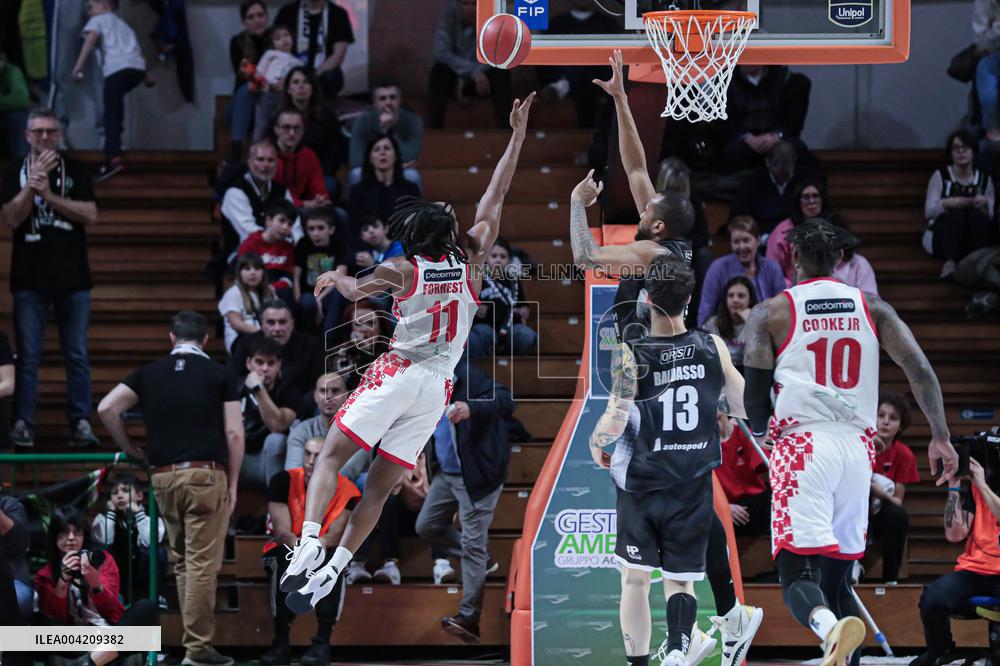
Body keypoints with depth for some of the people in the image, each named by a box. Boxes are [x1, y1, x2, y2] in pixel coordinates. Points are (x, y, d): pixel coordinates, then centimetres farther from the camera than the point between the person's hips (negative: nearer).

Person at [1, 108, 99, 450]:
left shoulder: (75, 171, 7)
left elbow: (90, 215, -4)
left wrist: (49, 195, -13)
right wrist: (32, 183, -16)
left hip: (73, 280, 1)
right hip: (29, 280, -1)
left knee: (77, 355, 0)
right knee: (28, 355, -2)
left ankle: (81, 423, 2)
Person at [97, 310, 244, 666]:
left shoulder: (150, 373, 10)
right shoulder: (218, 374, 2)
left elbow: (106, 409, 2)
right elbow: (234, 433, -3)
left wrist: (130, 450, 14)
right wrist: (233, 484, 4)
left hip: (163, 476, 4)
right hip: (206, 475, -4)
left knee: (181, 562, 16)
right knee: (202, 563, -5)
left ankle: (194, 636, 16)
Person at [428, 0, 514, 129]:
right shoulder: (449, 16, -17)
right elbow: (441, 52, -28)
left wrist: (465, 78, -27)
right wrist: (473, 72, -37)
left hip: (483, 77, 0)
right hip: (455, 77, 0)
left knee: (501, 73, -30)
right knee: (439, 71, -32)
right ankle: (434, 130, -31)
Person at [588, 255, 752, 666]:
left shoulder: (629, 354, -14)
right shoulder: (713, 347, -6)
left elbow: (615, 421, -19)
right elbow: (744, 408, 7)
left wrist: (596, 445, 3)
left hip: (641, 482, -2)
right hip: (693, 487, 2)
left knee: (635, 578, 12)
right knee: (680, 579, 10)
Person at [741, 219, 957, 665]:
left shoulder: (770, 313, 3)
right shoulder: (871, 308, 11)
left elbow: (754, 399, 2)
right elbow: (920, 370, 0)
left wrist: (762, 432, 23)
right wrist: (940, 436, 5)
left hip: (802, 447, -4)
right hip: (857, 449, 4)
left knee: (797, 571, -10)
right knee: (837, 575, 16)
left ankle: (829, 626, -41)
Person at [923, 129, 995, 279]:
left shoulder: (984, 179, 9)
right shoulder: (940, 176, 3)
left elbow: (990, 216, 4)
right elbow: (929, 211, -5)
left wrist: (984, 205, -19)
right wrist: (946, 203, -26)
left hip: (973, 242, 1)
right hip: (942, 238, -1)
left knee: (978, 215, -30)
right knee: (954, 214, -34)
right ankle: (950, 262, -49)